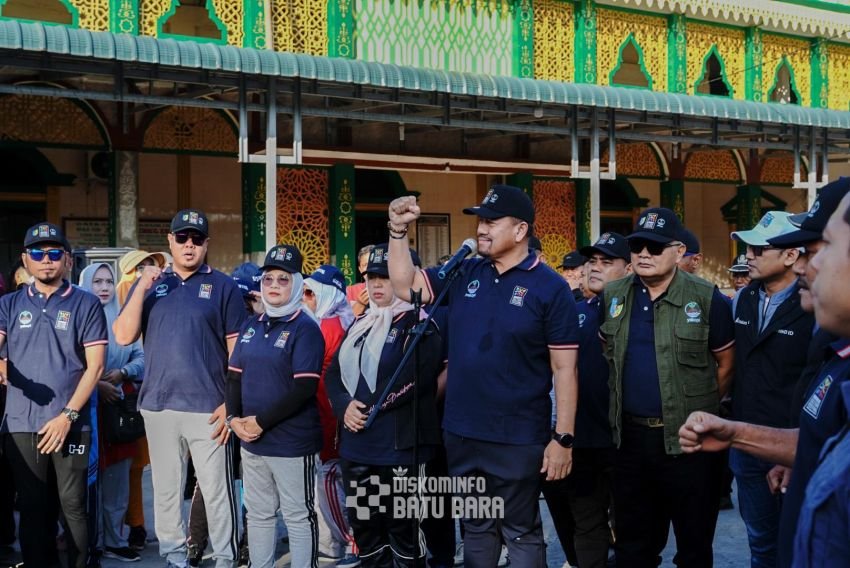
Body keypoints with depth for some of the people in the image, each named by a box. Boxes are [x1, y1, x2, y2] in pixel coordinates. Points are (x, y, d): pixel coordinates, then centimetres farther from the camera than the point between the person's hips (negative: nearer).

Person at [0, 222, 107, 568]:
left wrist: (67, 415, -9)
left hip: (71, 425, -2)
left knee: (73, 506, 0)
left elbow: (95, 366, -1)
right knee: (32, 509, 8)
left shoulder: (86, 305, 3)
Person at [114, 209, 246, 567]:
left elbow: (238, 349, 0)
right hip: (158, 405, 3)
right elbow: (123, 337, 0)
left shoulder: (222, 286, 1)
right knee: (166, 489, 11)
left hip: (207, 407, -3)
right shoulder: (149, 284, 10)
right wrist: (141, 288, -10)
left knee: (216, 490, 0)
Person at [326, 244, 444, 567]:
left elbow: (415, 378, -19)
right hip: (356, 448, 7)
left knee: (402, 528, 1)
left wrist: (368, 408, -15)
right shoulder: (359, 325, 17)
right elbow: (334, 373, 11)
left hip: (400, 448, -7)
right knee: (364, 528, 14)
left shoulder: (418, 325, -6)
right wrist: (345, 407, -9)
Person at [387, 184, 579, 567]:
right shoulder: (463, 274, 5)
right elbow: (404, 286, 9)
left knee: (521, 533, 7)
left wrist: (563, 438, -13)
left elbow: (564, 369, -10)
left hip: (518, 439, -5)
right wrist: (398, 231, -5)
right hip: (461, 434, 5)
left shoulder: (550, 288, -9)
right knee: (475, 529, 18)